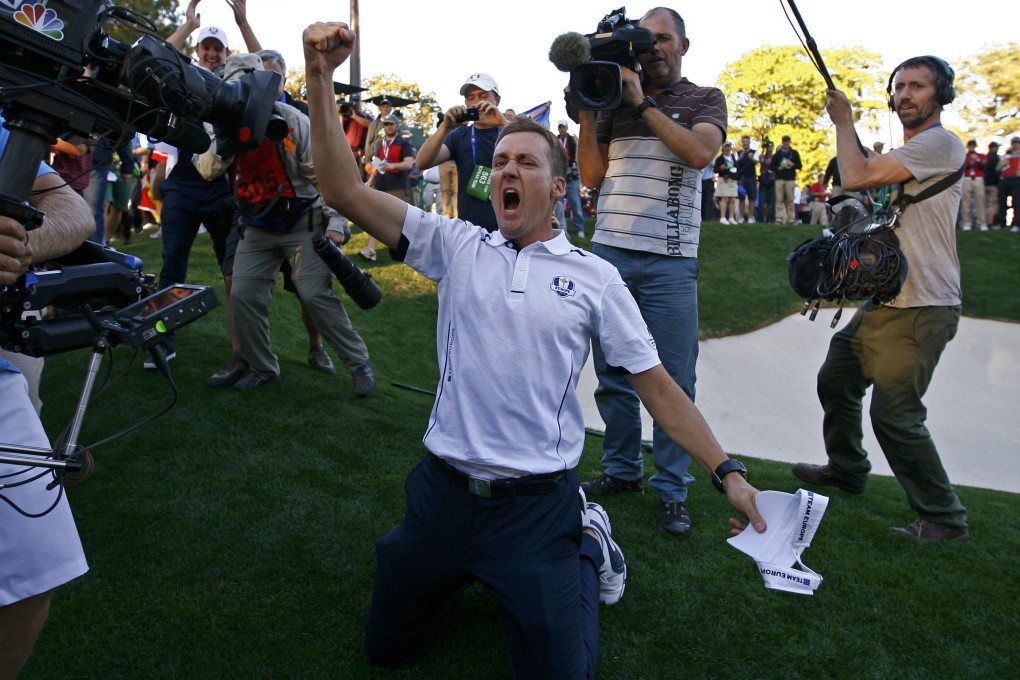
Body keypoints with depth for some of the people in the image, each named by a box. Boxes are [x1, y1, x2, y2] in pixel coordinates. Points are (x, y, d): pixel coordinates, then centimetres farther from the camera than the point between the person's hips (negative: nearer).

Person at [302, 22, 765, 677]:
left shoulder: (595, 277, -3)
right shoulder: (458, 246, -1)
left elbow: (656, 383, 0)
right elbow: (346, 190, -8)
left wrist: (727, 471, -5)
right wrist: (321, 76, -18)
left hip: (538, 504, -2)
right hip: (444, 492, 3)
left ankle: (588, 545, 30)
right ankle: (464, 568, 42)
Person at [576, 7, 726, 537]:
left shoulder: (705, 99, 9)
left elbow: (699, 152, -11)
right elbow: (591, 174, 9)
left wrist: (643, 102, -8)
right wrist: (585, 113, -1)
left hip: (669, 261, -3)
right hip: (608, 254, 3)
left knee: (673, 382, -1)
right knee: (611, 375, 9)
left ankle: (671, 490, 11)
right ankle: (622, 470, 25)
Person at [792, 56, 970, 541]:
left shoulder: (941, 143, -12)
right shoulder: (904, 155, 20)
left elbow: (855, 177, -20)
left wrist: (844, 122, -4)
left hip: (921, 309, -10)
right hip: (883, 300, 10)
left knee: (894, 413, -13)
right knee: (835, 380, 18)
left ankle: (943, 518, 2)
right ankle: (846, 470, 38)